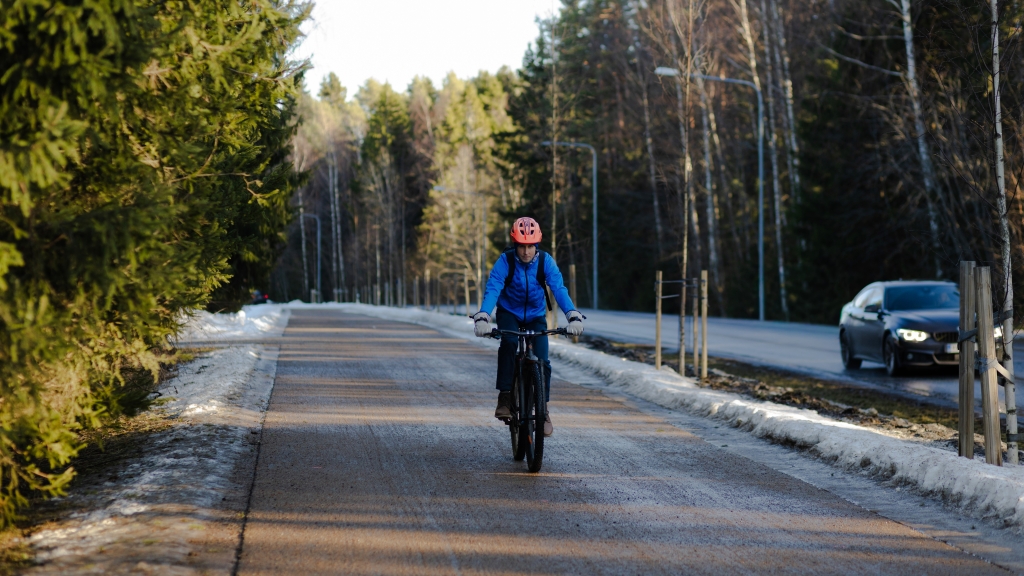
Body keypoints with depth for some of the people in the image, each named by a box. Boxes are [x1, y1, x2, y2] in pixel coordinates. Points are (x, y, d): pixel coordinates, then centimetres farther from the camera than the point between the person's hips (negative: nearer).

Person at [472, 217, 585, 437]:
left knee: (542, 361, -12)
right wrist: (482, 318, -49)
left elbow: (559, 289, -29)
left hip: (535, 316, 1)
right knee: (509, 342, -32)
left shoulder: (545, 261, -19)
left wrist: (573, 316, -45)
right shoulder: (505, 261, -23)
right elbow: (492, 289, -32)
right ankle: (505, 396, -23)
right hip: (509, 313, -1)